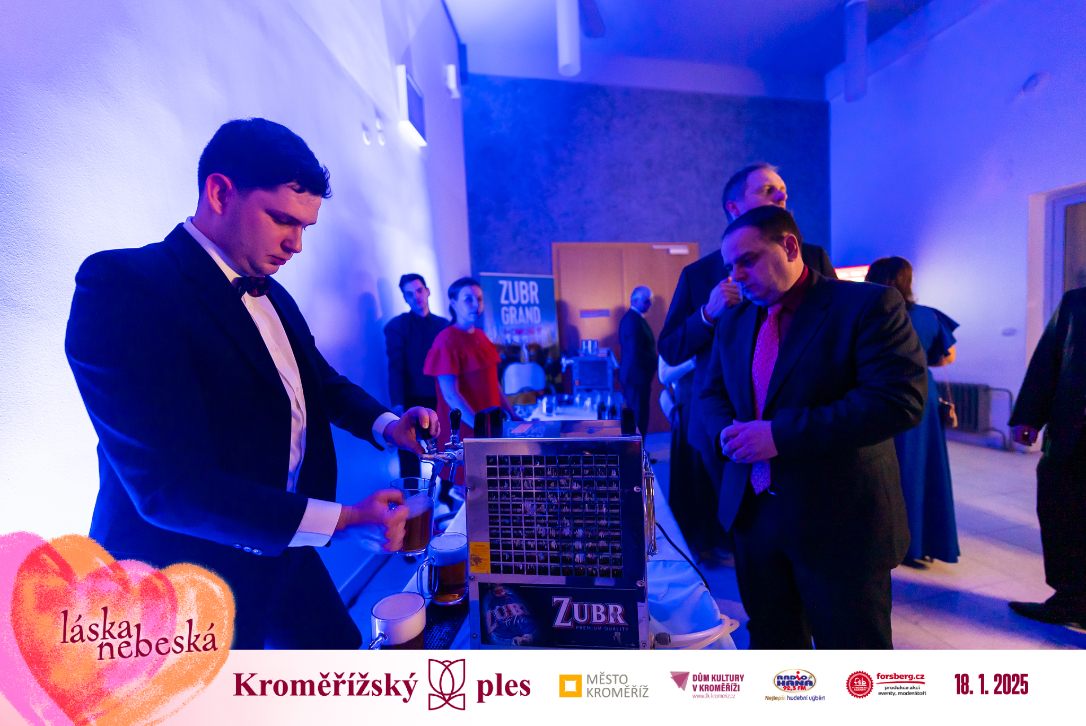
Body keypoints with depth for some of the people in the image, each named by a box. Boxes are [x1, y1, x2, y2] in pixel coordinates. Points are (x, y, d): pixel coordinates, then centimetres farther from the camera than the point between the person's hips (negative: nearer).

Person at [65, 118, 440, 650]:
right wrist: (345, 520, -26)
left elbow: (324, 382, 14)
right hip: (182, 577, -6)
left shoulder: (273, 297, 4)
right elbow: (171, 488, -26)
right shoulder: (122, 285, -21)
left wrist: (385, 425, -5)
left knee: (341, 646, 20)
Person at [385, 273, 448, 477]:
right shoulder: (397, 326, 3)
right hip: (412, 403, -2)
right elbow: (395, 367, -6)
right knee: (410, 459, -1)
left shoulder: (443, 325, 12)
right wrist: (398, 404, -18)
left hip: (441, 402, 3)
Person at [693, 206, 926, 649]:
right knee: (772, 643, 23)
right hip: (753, 514, 6)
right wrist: (726, 431, -10)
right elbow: (711, 395, 13)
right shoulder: (734, 322, 8)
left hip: (840, 522, -5)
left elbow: (900, 400, -20)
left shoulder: (869, 305, -9)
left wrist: (781, 434, -24)